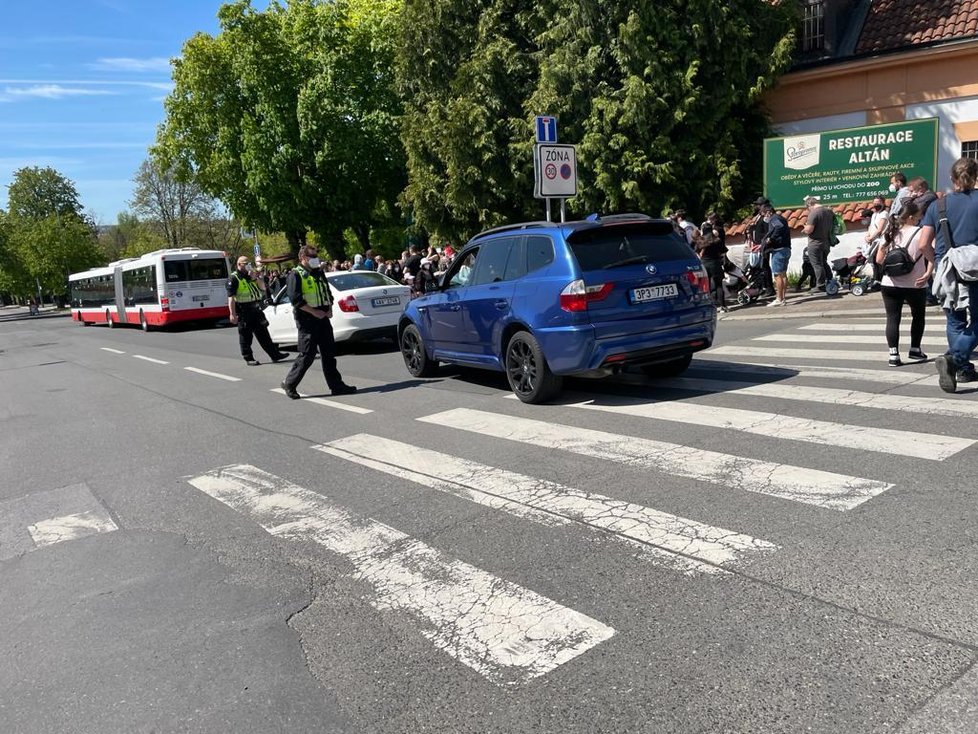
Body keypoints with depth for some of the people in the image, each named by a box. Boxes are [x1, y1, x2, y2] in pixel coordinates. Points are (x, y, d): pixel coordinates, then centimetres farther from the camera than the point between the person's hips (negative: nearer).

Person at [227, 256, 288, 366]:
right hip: (243, 311, -7)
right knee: (245, 336, 1)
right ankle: (248, 358, 9)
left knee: (263, 333, 9)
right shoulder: (234, 278, -7)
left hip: (255, 308, 7)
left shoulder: (251, 275, 16)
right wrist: (232, 314, -20)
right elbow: (231, 297, -13)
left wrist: (255, 278, -5)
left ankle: (275, 354, 12)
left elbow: (263, 287, 12)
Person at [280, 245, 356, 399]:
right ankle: (289, 384, 8)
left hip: (322, 317, 7)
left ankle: (336, 385, 11)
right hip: (307, 319, -7)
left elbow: (328, 293, 23)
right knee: (307, 355, -6)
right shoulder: (296, 274, -7)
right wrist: (314, 312, -20)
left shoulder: (319, 273, 17)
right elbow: (295, 299, -16)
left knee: (329, 353, 7)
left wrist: (329, 309, 4)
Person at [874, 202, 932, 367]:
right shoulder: (919, 233, -7)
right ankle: (915, 349, 26)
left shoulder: (890, 233, 5)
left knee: (892, 318, 2)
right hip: (914, 285, -2)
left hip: (890, 284, 2)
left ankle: (894, 355, -7)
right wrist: (928, 274, -19)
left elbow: (879, 259, 6)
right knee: (918, 316, 20)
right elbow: (931, 256, -18)